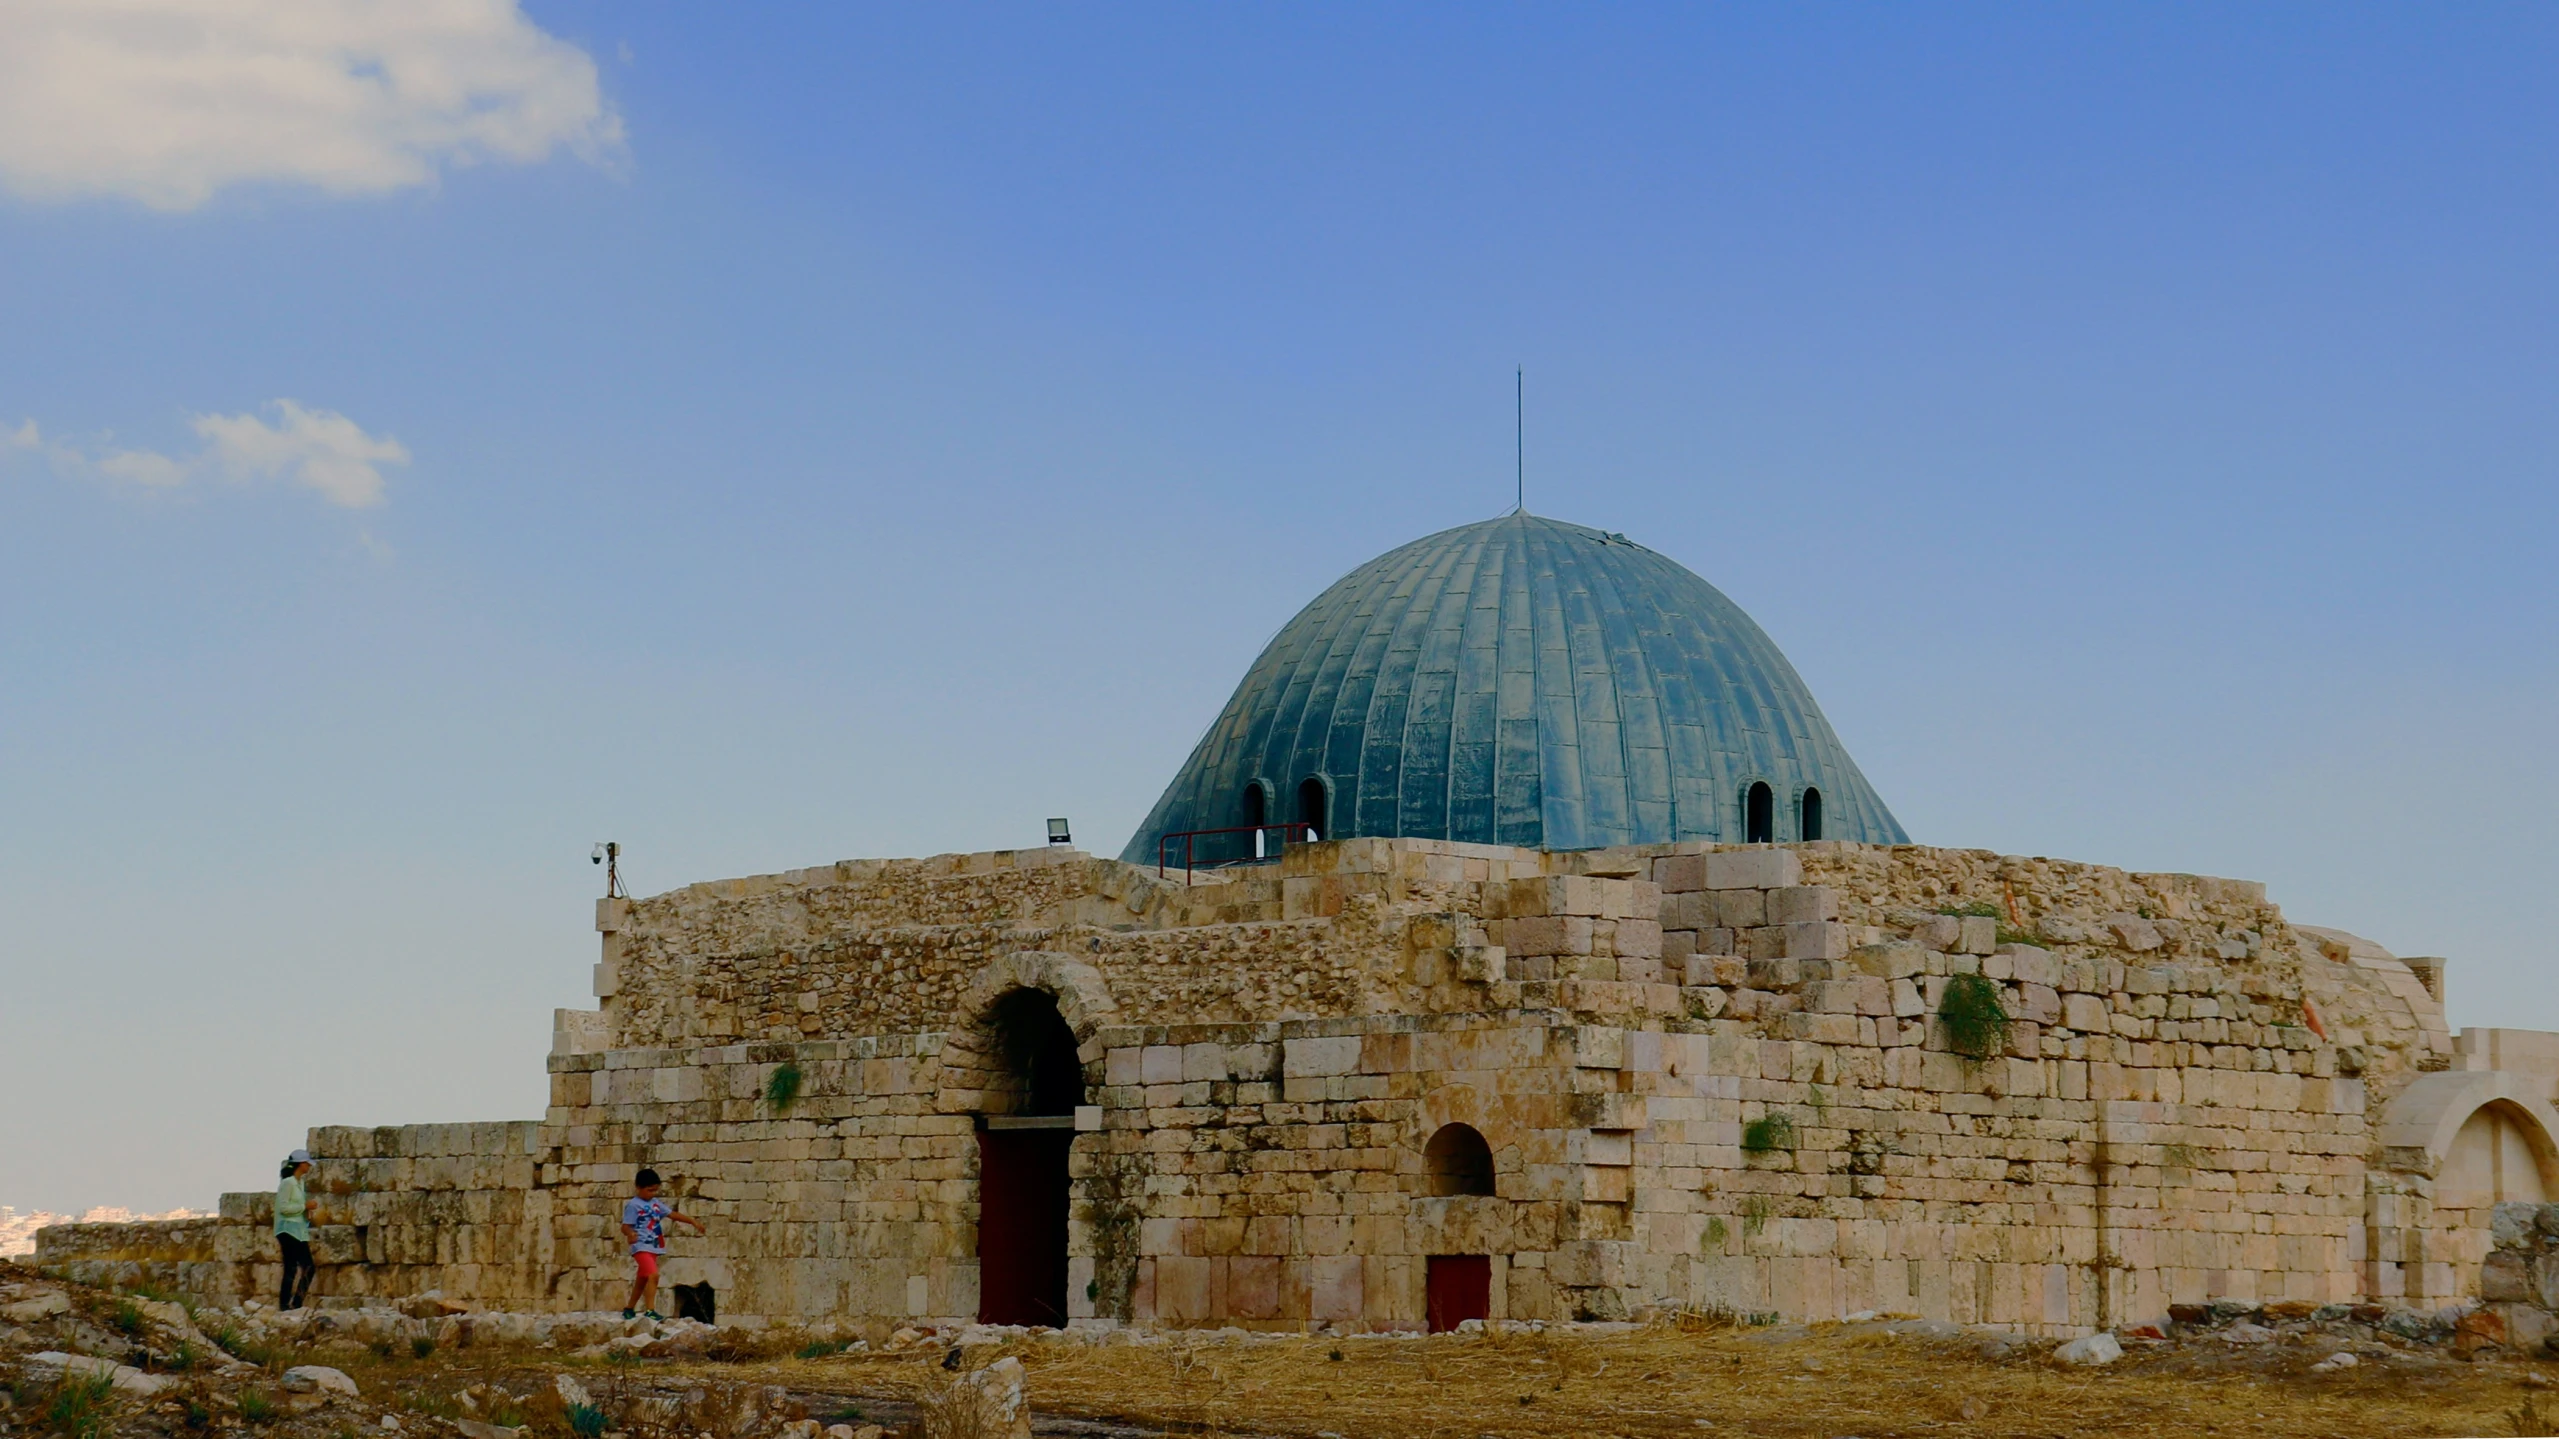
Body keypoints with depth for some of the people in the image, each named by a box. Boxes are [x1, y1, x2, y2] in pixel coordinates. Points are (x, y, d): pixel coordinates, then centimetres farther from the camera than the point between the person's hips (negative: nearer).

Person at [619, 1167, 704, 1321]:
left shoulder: (656, 1203, 12)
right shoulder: (633, 1205, -10)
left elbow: (673, 1214, 16)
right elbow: (625, 1226, -15)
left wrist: (693, 1221, 13)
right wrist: (630, 1233, -37)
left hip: (654, 1248, 8)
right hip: (641, 1246, -8)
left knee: (642, 1280, 17)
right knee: (653, 1275, -23)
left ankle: (629, 1309, 31)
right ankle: (650, 1311, -25)